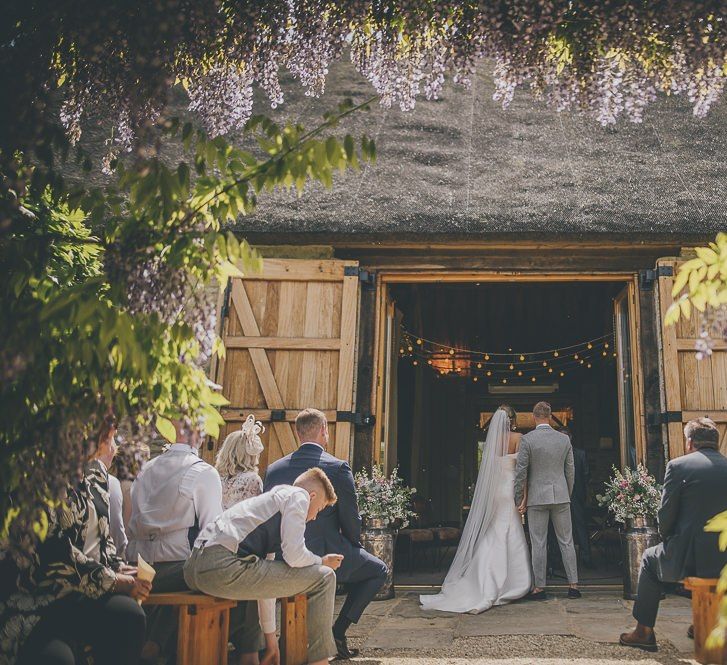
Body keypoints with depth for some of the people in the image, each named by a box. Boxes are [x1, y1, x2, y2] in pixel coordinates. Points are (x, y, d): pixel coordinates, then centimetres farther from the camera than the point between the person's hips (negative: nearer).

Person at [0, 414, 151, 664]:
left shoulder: (96, 471, 13)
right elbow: (51, 548, -19)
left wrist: (119, 569, 4)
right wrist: (112, 581, -15)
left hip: (91, 594, 6)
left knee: (130, 615, -26)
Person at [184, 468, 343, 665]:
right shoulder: (298, 495, 6)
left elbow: (266, 577, 32)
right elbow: (294, 555, -7)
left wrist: (270, 636, 34)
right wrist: (322, 561, 15)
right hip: (224, 567, -10)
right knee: (323, 577, -1)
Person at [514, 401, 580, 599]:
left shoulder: (527, 439, -8)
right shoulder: (564, 439, 3)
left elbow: (521, 472, -8)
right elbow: (570, 471, 8)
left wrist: (518, 500, 0)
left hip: (537, 497, -3)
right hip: (561, 496, 3)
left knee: (538, 544, 1)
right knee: (566, 542, 9)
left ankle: (539, 588, 5)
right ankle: (573, 585, 12)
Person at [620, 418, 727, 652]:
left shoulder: (678, 466, -8)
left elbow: (666, 515, -6)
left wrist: (668, 540, 14)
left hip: (690, 557, -4)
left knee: (650, 558, 25)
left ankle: (644, 631, 26)